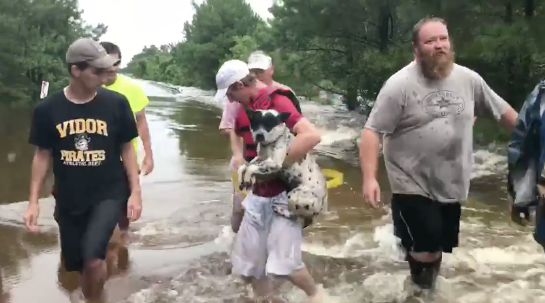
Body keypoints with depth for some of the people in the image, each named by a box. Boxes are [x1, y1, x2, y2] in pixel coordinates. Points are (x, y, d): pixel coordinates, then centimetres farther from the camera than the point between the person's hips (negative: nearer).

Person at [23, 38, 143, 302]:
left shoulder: (116, 103, -10)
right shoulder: (47, 109, -8)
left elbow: (126, 148, -1)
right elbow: (42, 155, 2)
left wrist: (135, 191, -5)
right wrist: (33, 202, 1)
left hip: (109, 193, -2)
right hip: (68, 198, 2)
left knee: (93, 258, -20)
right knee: (76, 262, 15)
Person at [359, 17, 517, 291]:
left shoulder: (468, 79, 0)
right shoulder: (399, 85, -15)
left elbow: (502, 110, 13)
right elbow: (372, 131, -17)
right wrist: (369, 177, -26)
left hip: (451, 185, 5)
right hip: (413, 185, -5)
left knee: (441, 246, 16)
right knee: (427, 247, -9)